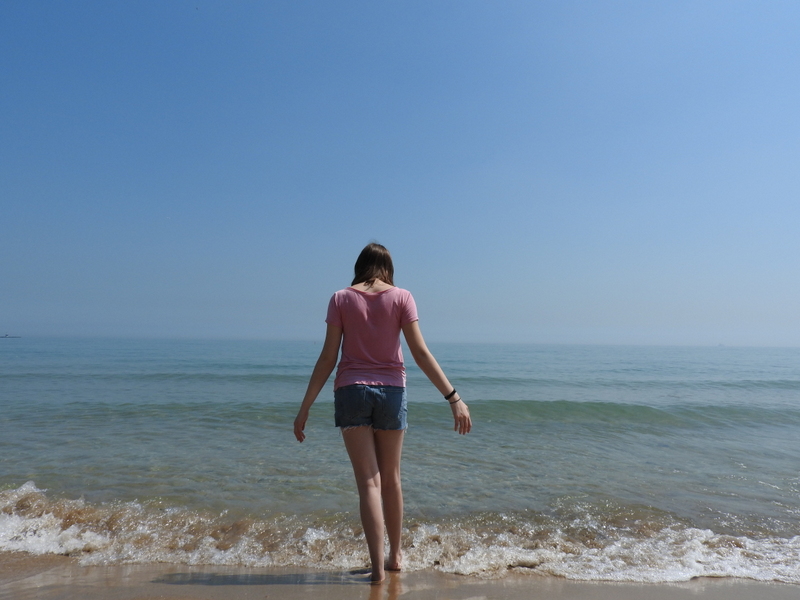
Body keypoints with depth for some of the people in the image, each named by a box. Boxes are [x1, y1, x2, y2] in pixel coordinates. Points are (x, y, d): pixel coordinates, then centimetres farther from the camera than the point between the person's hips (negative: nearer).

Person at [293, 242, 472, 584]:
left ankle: (378, 567, -1)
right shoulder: (401, 297, -2)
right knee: (391, 479, 17)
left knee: (368, 482, 3)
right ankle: (395, 556, 31)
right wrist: (454, 398, -6)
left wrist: (305, 408, 1)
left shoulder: (341, 299, -1)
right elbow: (421, 354, -8)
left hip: (351, 392, -1)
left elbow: (327, 358, -4)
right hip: (391, 392, 1)